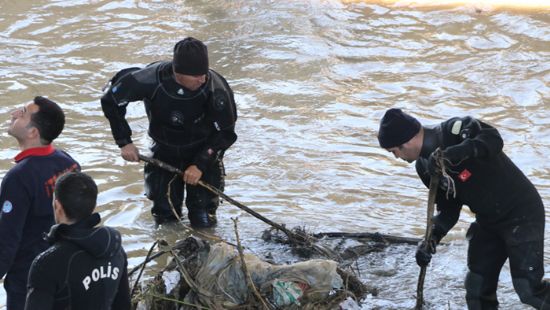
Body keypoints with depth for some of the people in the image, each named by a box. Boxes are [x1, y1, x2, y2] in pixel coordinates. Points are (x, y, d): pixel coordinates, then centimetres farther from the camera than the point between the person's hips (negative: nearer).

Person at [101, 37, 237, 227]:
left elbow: (225, 133, -16)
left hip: (202, 149, -1)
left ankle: (203, 211, 28)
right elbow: (111, 99, -13)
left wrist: (200, 164, -21)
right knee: (164, 216, 3)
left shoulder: (215, 88, -31)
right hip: (165, 149, 1)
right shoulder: (152, 79, -31)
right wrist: (124, 142, -13)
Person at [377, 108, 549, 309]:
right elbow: (448, 208, 6)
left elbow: (493, 139, -37)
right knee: (477, 287, 9)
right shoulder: (425, 166, 3)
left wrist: (451, 154, -45)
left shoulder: (454, 131, -21)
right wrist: (432, 239, -8)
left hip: (521, 214, -8)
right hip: (487, 221, 9)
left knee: (527, 287, -14)